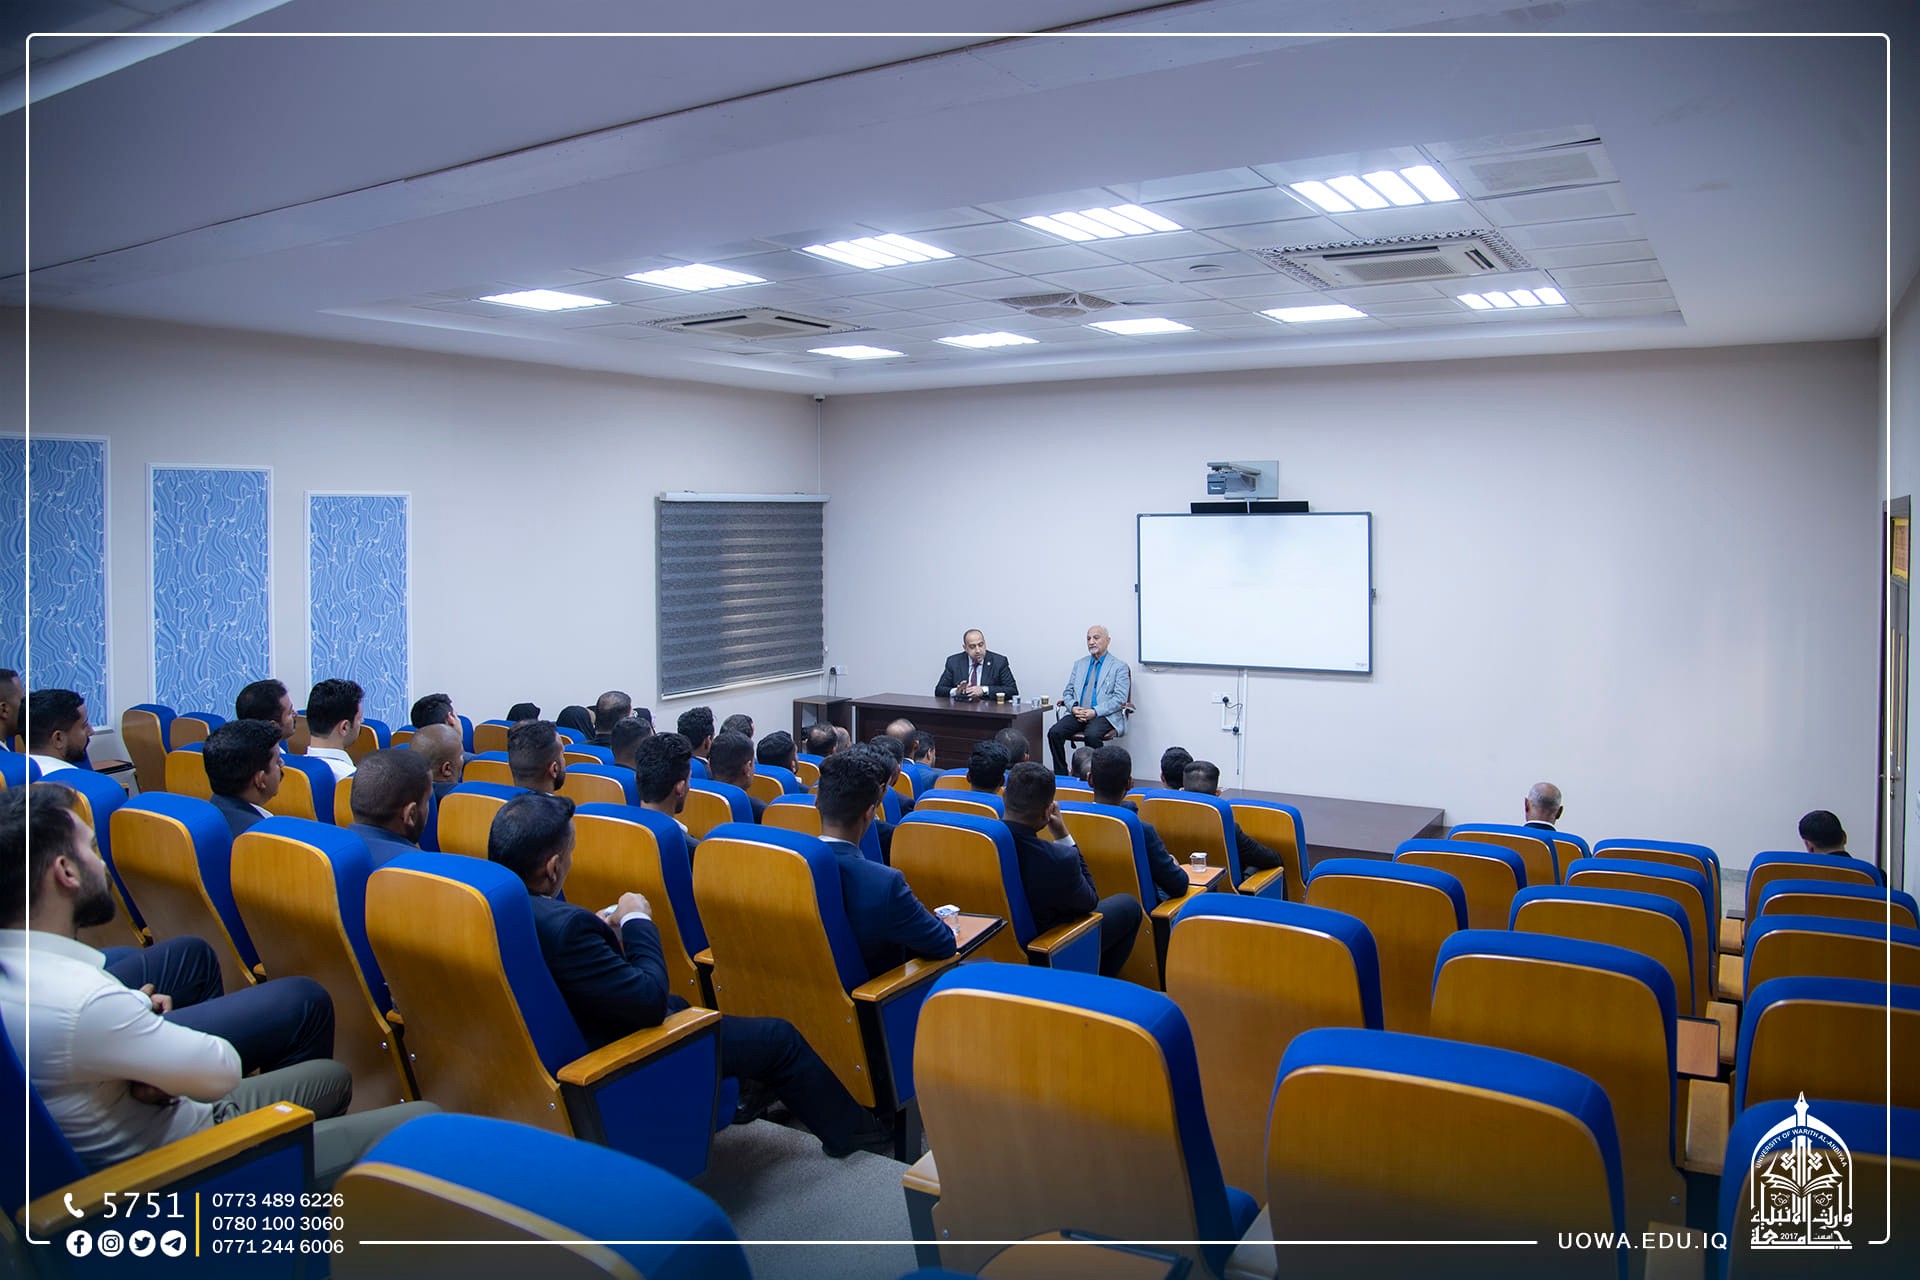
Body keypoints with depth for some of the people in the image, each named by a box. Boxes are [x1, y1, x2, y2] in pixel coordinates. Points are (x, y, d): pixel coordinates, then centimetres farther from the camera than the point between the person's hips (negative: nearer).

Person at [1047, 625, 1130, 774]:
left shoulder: (1119, 667, 4)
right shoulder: (1079, 664, 21)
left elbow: (1120, 699, -6)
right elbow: (1067, 692, 18)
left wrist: (1095, 712, -17)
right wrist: (1073, 707, -5)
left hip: (1104, 716, -5)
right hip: (1078, 713, 5)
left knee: (1092, 735, -37)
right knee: (1054, 732, -23)